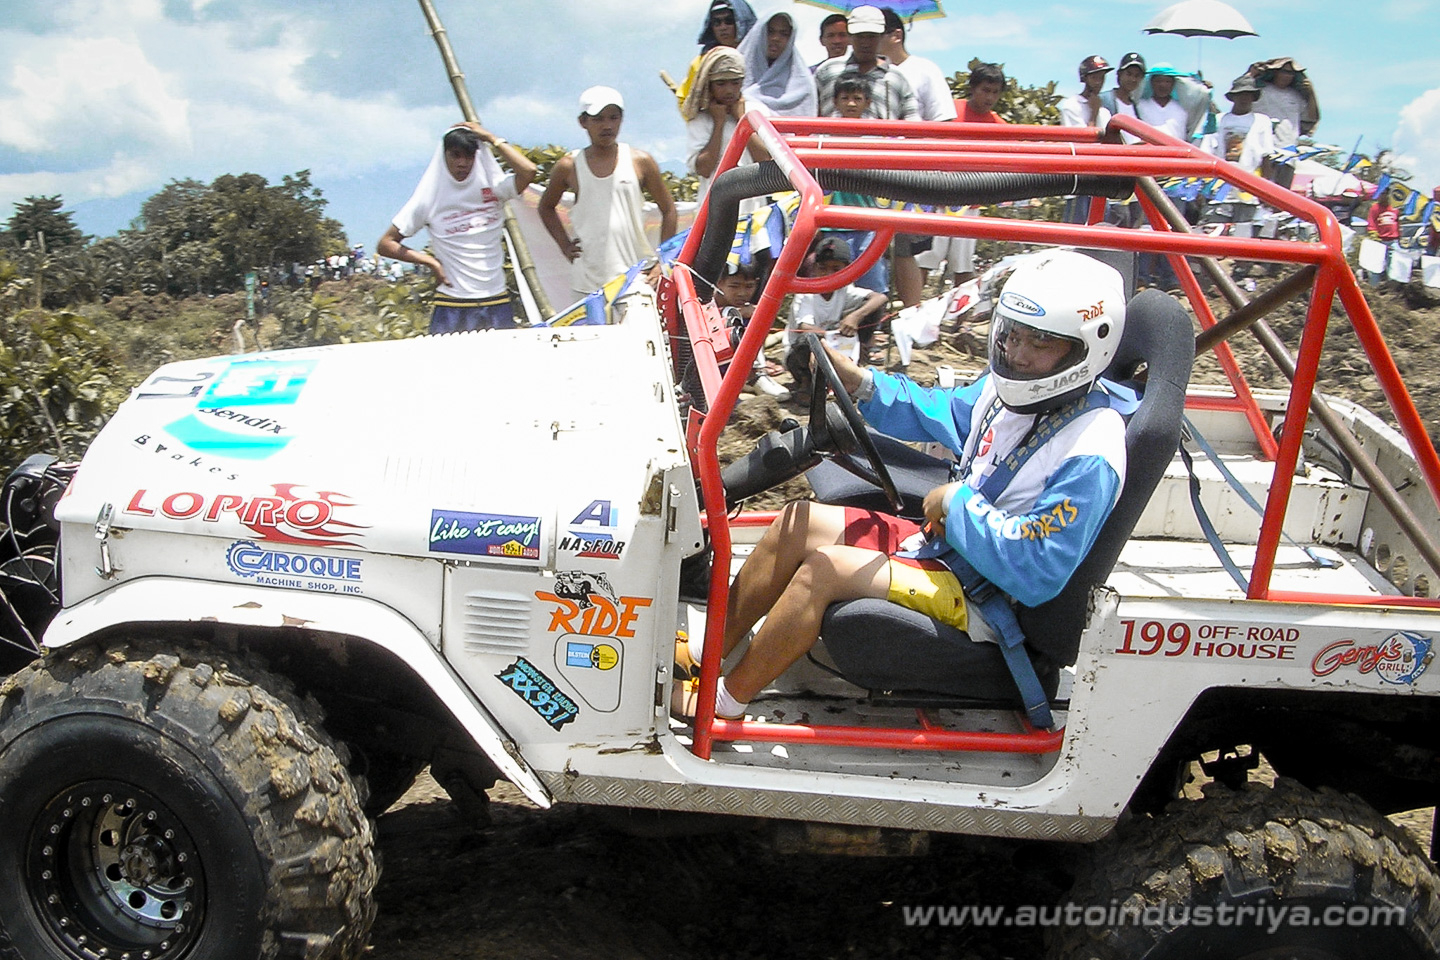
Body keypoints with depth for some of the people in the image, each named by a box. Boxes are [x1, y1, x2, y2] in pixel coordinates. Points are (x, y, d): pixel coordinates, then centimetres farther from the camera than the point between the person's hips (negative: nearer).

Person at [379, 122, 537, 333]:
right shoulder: (430, 198, 1)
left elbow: (528, 171, -16)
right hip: (451, 307, -2)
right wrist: (429, 261, -7)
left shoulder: (491, 186, 4)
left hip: (497, 306, 2)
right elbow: (385, 245, 4)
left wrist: (492, 139, -6)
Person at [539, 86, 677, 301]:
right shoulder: (569, 166, 4)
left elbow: (668, 210, 9)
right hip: (589, 281, 1)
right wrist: (565, 246, 10)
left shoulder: (640, 161, 2)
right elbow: (546, 207, 21)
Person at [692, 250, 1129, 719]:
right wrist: (860, 384, 3)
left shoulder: (1089, 456, -25)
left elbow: (1036, 572, -30)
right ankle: (710, 649, 13)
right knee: (799, 522, 4)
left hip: (979, 606, -9)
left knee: (825, 568, -23)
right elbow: (942, 414, 18)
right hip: (940, 541, 9)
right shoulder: (1012, 387, 0)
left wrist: (955, 502, -22)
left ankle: (724, 702, -9)